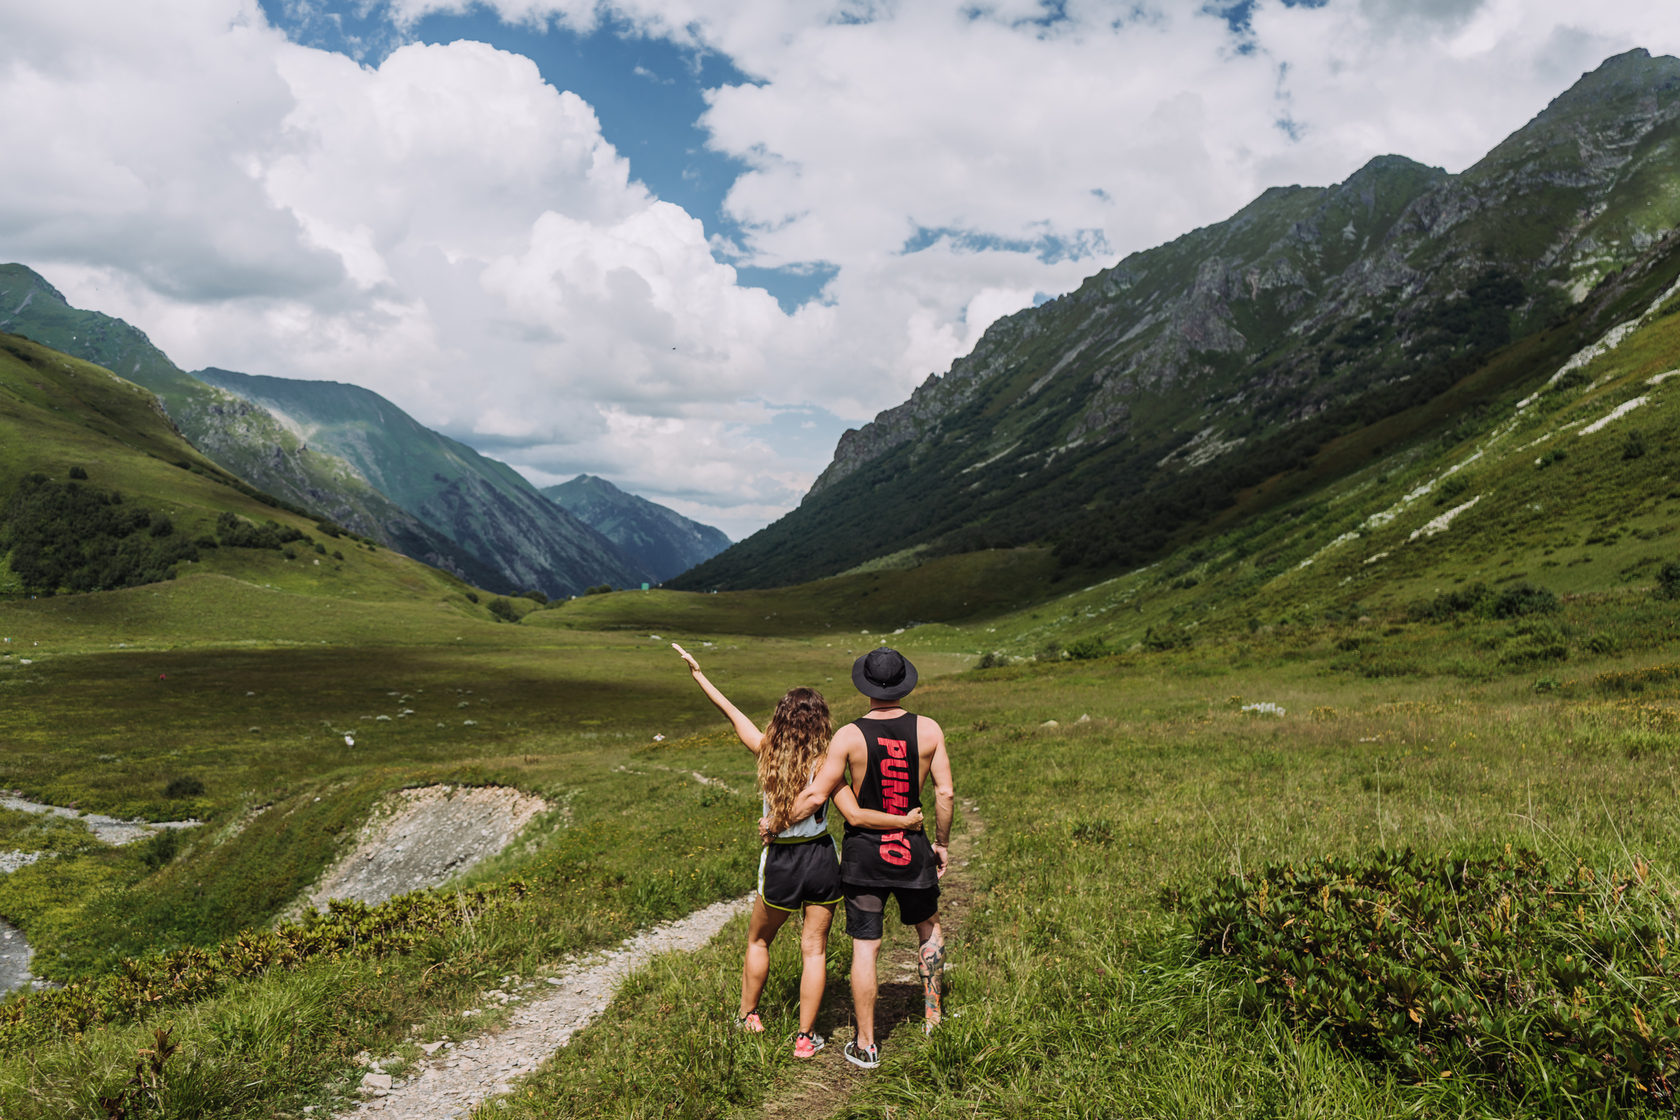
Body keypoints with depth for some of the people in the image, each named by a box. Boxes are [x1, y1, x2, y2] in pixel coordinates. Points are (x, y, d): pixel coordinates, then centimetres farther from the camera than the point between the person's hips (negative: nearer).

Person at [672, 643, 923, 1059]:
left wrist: (696, 671, 14)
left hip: (780, 864, 1)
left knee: (757, 940, 24)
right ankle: (805, 1037, 17)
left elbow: (730, 710, 3)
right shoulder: (824, 763, -14)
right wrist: (904, 820, -11)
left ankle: (748, 1017, 38)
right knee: (814, 949, 11)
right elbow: (854, 815, -20)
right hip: (821, 860, -1)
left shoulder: (766, 751, -8)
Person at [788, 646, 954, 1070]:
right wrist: (942, 843, 8)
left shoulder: (849, 736, -13)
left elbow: (816, 795, -13)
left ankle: (865, 1046, 16)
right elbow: (946, 793, -6)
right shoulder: (928, 730, -7)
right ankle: (932, 1015, 33)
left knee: (865, 948, 7)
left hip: (863, 851, -2)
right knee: (929, 928, 27)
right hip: (913, 849, 2)